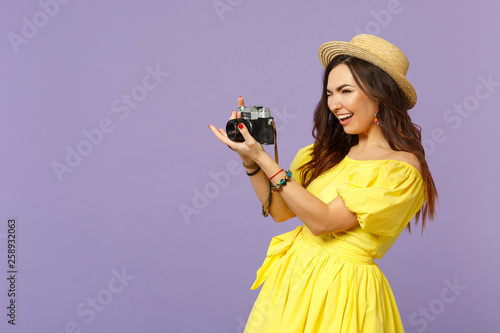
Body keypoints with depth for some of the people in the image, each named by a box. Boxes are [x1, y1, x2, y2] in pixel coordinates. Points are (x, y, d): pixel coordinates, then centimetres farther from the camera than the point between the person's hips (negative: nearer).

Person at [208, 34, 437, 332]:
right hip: (292, 273, 6)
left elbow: (323, 221, -22)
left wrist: (263, 159, -21)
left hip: (341, 291, -6)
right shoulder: (332, 151, 3)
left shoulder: (403, 167, -17)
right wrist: (250, 160, -7)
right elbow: (280, 210, 5)